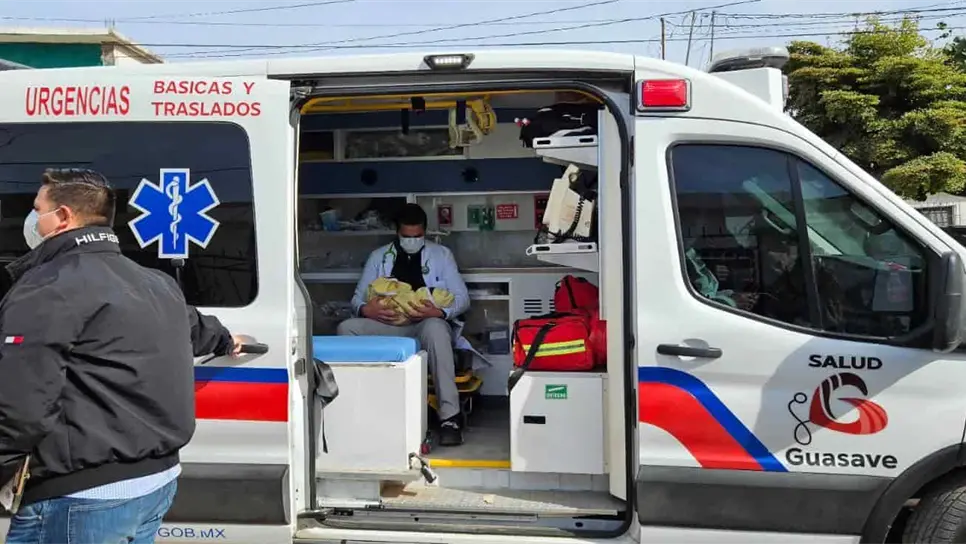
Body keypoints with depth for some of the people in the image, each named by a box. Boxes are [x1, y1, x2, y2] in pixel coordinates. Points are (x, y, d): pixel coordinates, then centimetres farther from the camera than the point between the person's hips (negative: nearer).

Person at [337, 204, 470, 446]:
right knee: (347, 328, -25)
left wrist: (441, 312, -17)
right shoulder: (378, 257, 16)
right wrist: (365, 309, -13)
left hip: (427, 323, -3)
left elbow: (462, 298, 5)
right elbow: (357, 298, 12)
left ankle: (450, 417, -42)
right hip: (387, 326, 3)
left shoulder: (440, 254, 11)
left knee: (434, 328, -40)